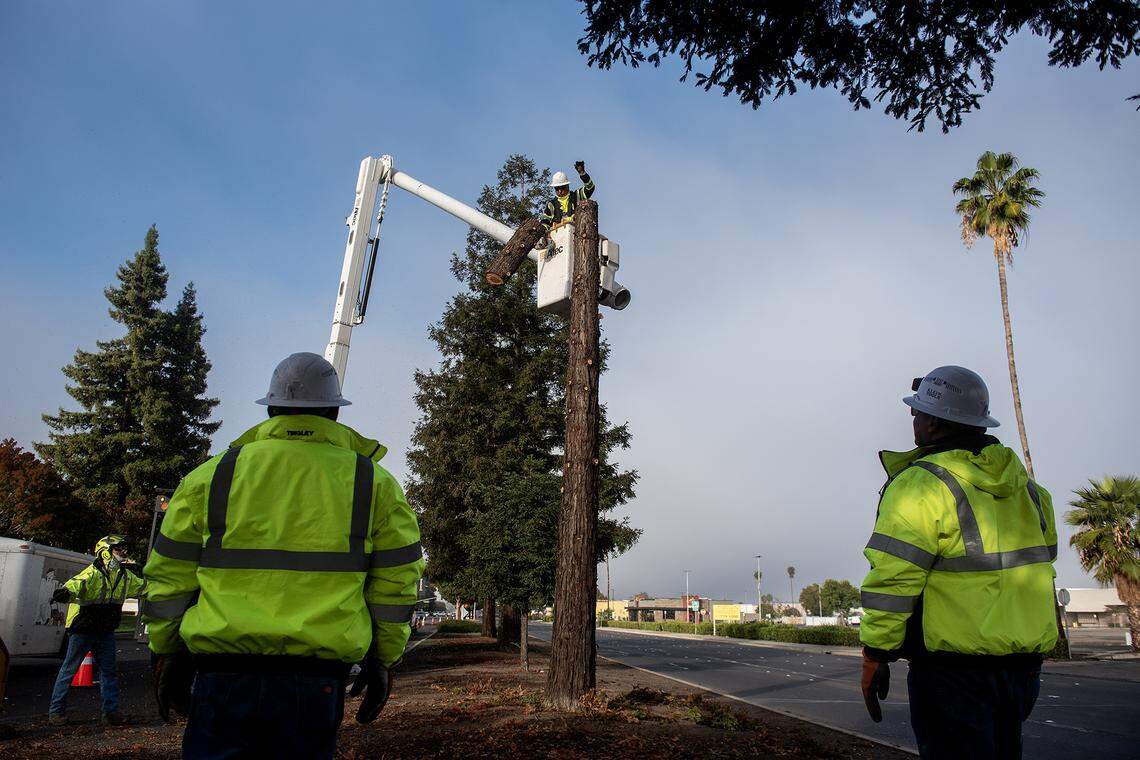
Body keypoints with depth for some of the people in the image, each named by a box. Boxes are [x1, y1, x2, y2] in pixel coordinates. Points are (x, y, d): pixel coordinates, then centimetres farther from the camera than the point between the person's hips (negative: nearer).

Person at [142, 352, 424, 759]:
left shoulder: (212, 476, 4)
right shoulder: (375, 484, 3)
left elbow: (170, 577, 9)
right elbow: (397, 584, 5)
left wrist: (167, 653, 21)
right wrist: (381, 660, 14)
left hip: (224, 675, 0)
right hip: (316, 680, 0)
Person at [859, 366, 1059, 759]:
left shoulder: (920, 485, -16)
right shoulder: (1025, 484, 10)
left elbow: (891, 582, -20)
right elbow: (1042, 562, 16)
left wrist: (875, 657, -12)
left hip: (954, 668, -8)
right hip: (1025, 664, 8)